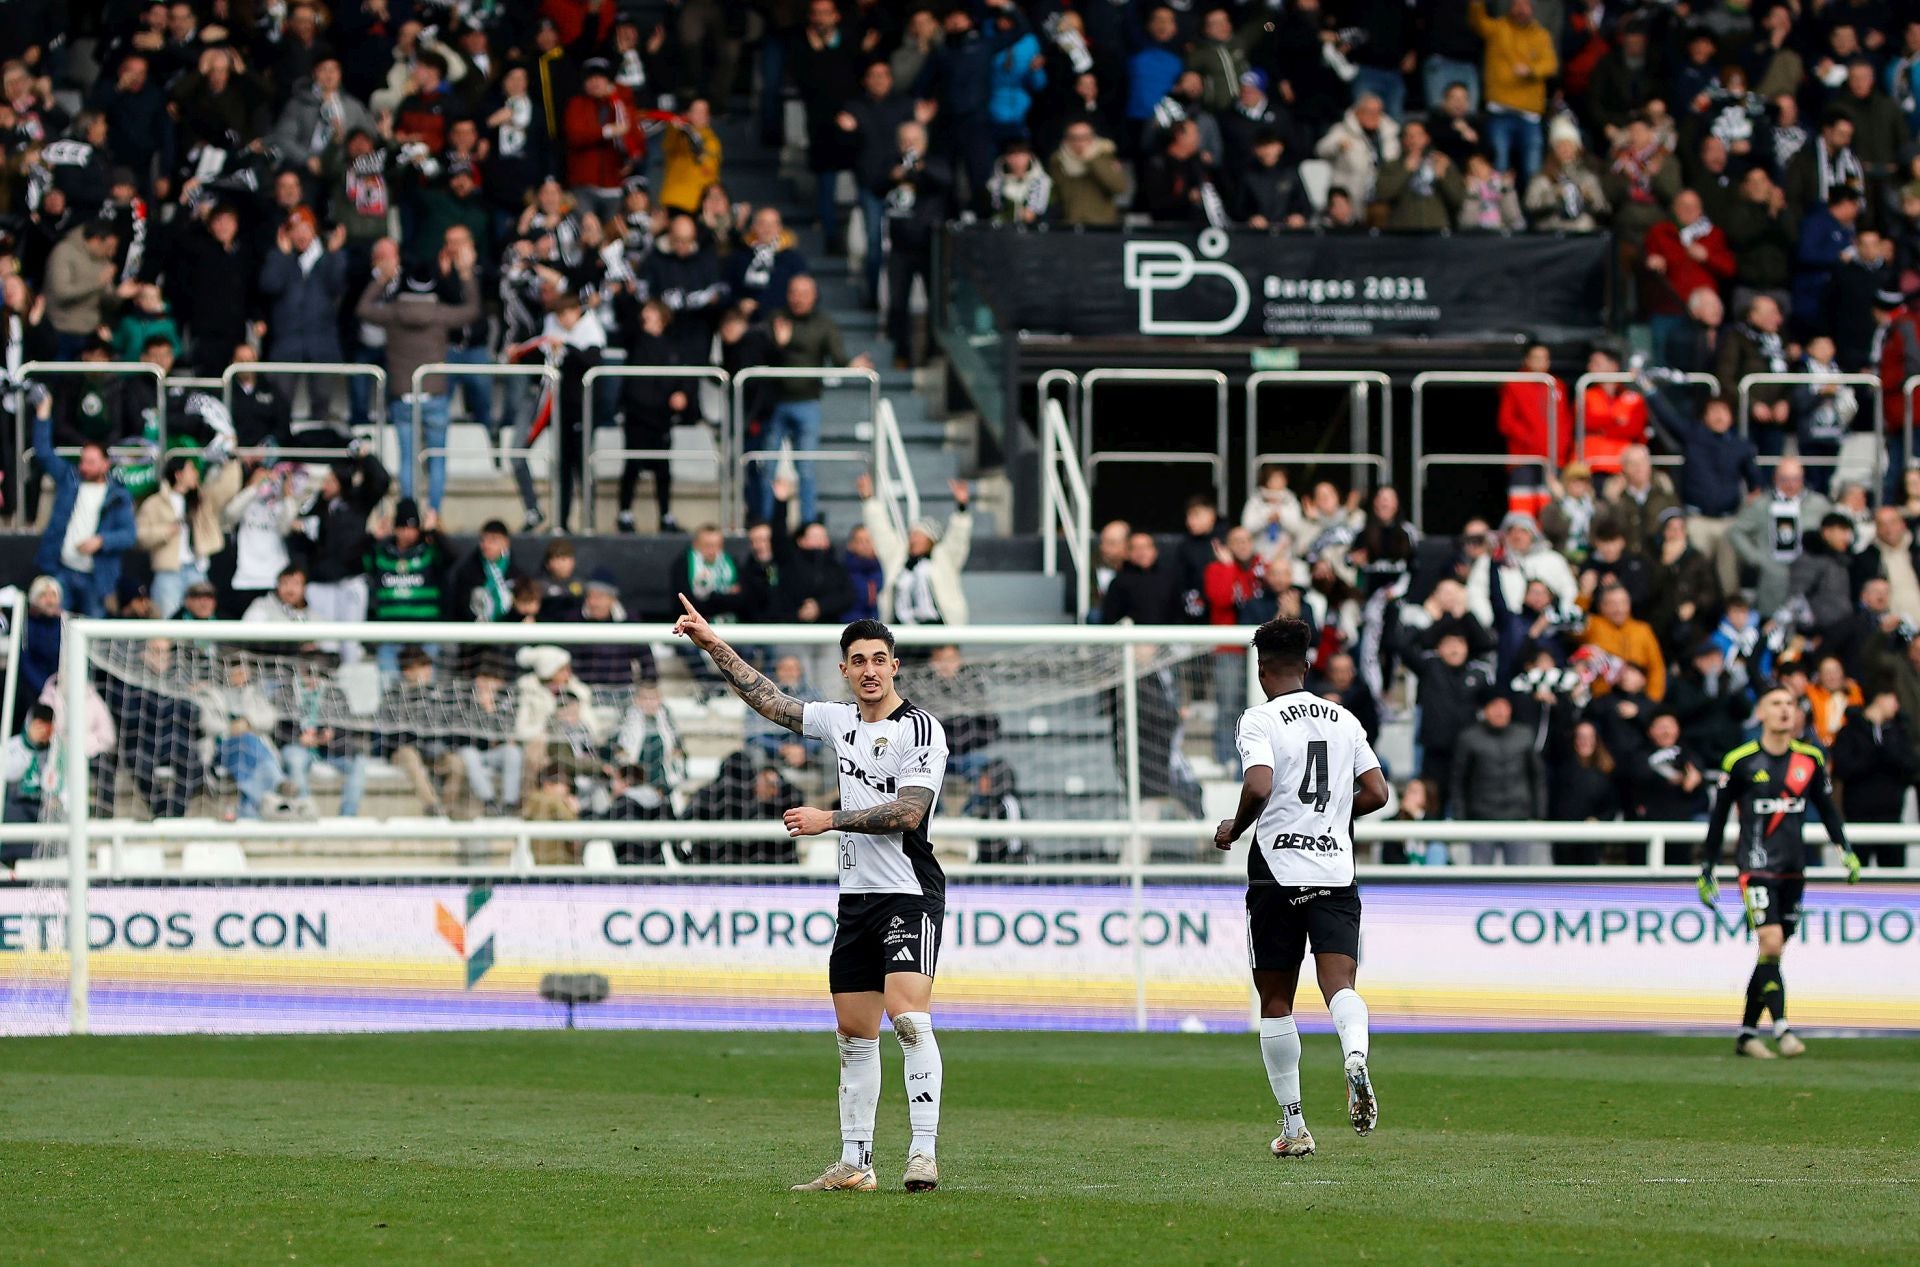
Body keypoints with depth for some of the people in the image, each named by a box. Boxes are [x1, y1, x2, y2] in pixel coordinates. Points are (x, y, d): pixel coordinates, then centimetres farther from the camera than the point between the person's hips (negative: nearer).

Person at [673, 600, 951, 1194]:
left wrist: (829, 820, -14)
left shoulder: (920, 728, -8)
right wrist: (714, 645, 20)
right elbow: (770, 700, 22)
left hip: (909, 895, -8)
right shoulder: (843, 721, 13)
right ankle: (855, 1163, 13)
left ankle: (923, 1153, -27)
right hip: (857, 895, 8)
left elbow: (907, 813, -17)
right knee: (854, 1034, 9)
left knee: (908, 1016, -22)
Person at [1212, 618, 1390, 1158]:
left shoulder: (1261, 719, -4)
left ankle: (1293, 1126, 11)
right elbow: (1376, 793, 11)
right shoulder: (1344, 719, 11)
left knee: (1275, 1000, 8)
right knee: (1340, 984, -8)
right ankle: (1355, 1059, -41)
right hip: (1336, 869, 3)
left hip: (1277, 871, -3)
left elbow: (1258, 786, -19)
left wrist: (1235, 828, -1)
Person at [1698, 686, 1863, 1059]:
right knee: (1771, 942, -18)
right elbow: (1718, 817, 3)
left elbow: (1827, 808, 17)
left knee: (1772, 953, 5)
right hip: (1756, 866, -4)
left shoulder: (1810, 759, 6)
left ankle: (1747, 1034, 13)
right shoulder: (1740, 761, -4)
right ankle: (1782, 1029, -21)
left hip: (1794, 870, 4)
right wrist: (1706, 870, 5)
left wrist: (1846, 851, 7)